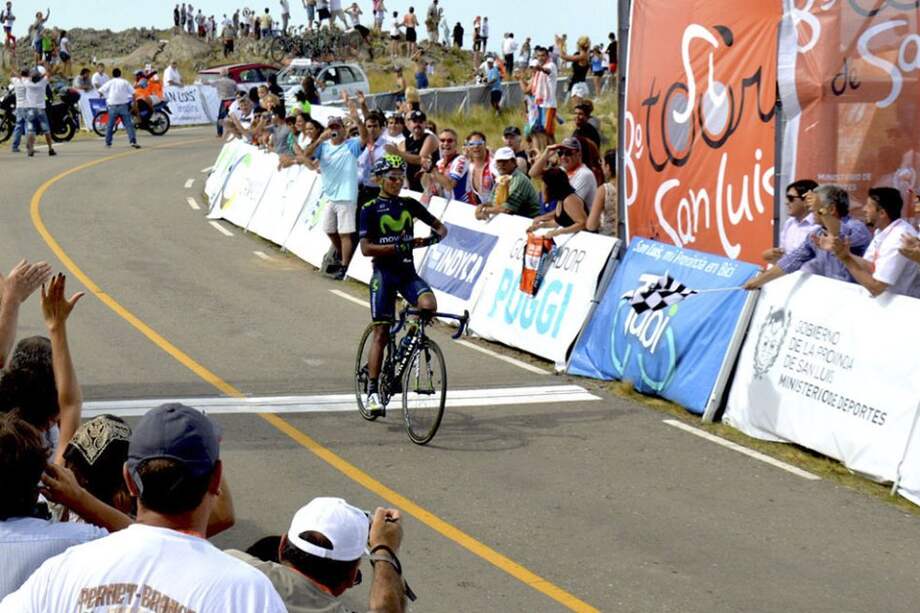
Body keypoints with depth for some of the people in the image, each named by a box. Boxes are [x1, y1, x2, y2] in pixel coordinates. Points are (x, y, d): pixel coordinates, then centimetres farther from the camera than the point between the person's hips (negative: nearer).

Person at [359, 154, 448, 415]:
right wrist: (399, 246, -21)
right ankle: (372, 391, 1)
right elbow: (366, 249, -11)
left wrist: (435, 236, -9)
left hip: (408, 272, 3)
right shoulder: (370, 209, -3)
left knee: (429, 305, -25)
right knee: (381, 333, -5)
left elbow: (440, 226, 15)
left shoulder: (410, 205, 9)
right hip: (384, 273, -3)